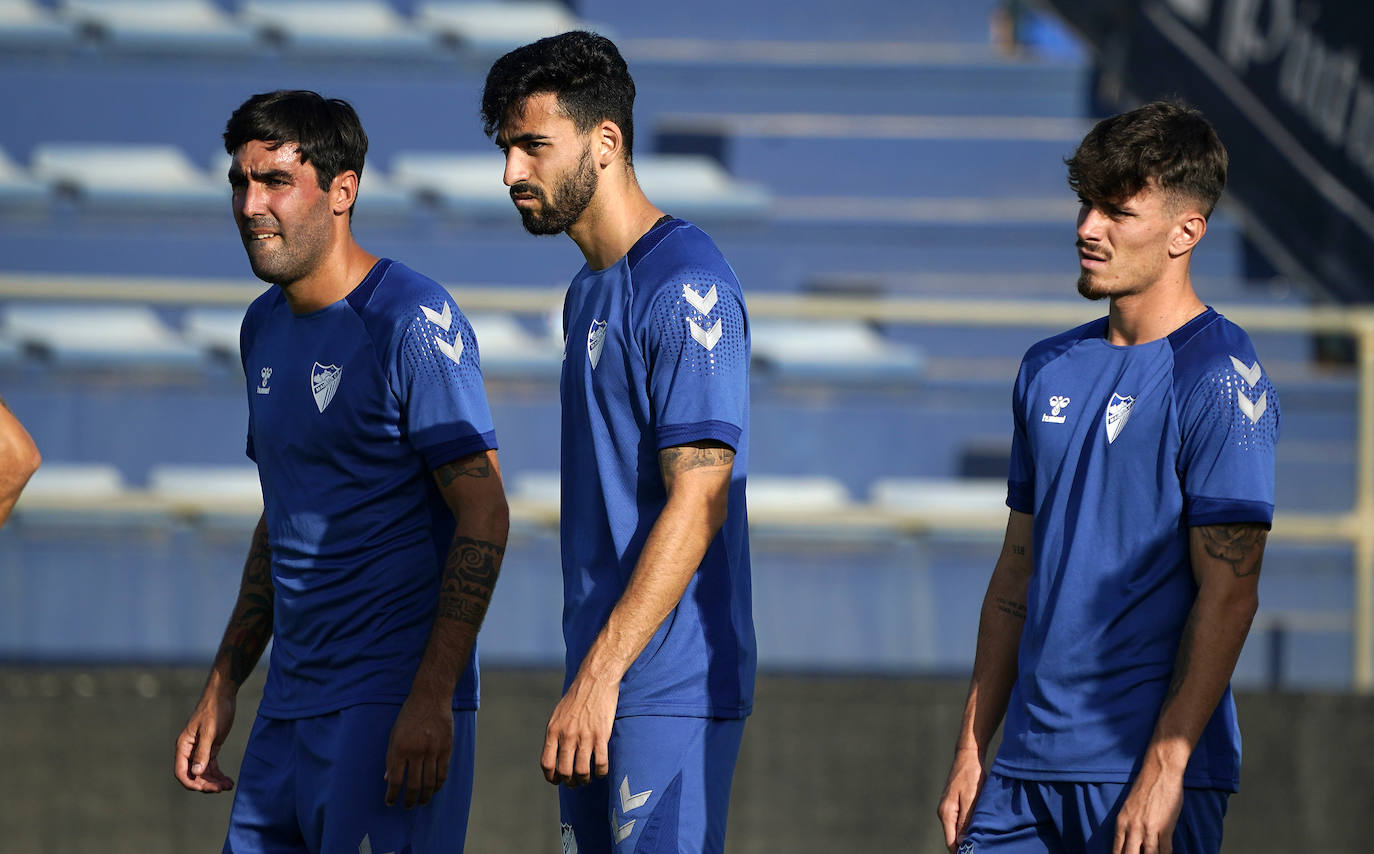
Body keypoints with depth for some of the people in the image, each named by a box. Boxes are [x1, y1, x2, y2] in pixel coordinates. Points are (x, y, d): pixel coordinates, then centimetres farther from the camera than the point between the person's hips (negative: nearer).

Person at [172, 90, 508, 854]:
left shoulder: (413, 324, -11)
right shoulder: (266, 326, 15)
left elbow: (484, 518, -14)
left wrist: (430, 699, -20)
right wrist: (223, 686, 19)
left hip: (394, 704, -8)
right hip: (291, 705, 8)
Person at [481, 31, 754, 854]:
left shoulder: (686, 286, -13)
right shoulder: (589, 291, 17)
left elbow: (698, 502, -20)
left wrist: (599, 677, -24)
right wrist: (586, 679, 18)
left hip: (672, 689, -9)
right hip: (600, 690, 9)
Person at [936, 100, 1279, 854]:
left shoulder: (1220, 380, -8)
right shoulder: (1049, 371, 14)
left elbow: (1228, 595, -13)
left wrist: (1164, 770, -18)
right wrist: (971, 748, 14)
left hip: (1147, 769, -7)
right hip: (1028, 765, 7)